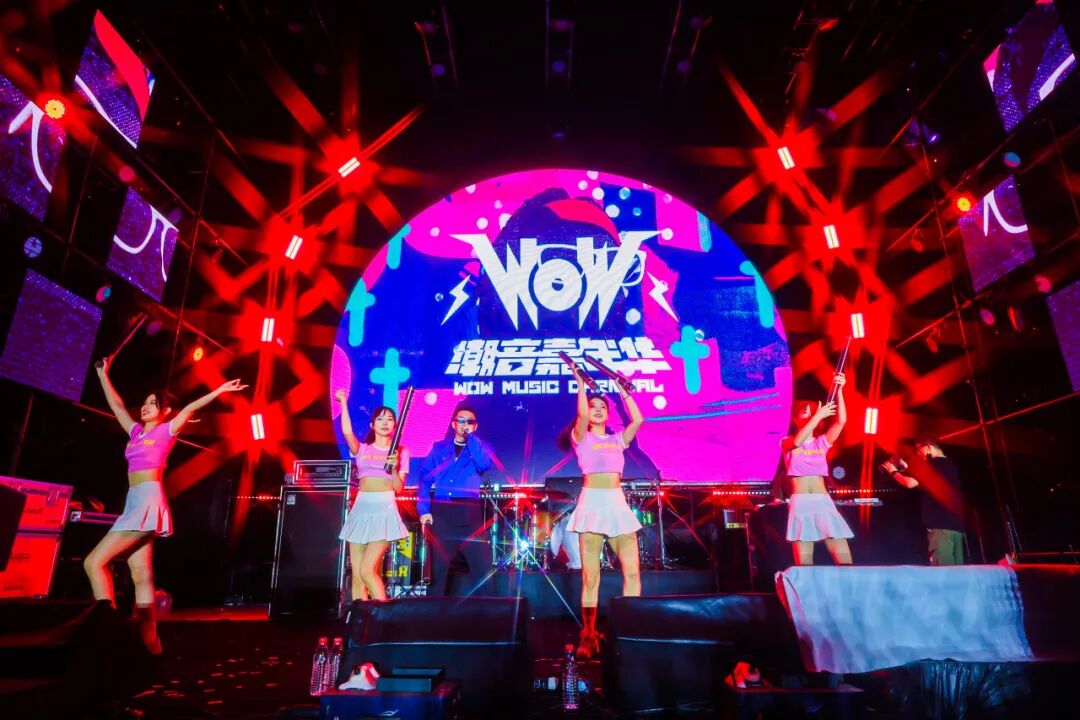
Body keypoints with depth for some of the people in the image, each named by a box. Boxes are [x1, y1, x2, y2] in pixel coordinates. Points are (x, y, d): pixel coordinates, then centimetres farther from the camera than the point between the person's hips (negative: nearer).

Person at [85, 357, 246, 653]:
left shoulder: (165, 431, 2)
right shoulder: (136, 431, 20)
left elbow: (191, 408, -8)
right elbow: (116, 404, 28)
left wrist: (220, 390, -15)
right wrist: (103, 374, 32)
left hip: (148, 502, -7)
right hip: (134, 504, 7)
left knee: (94, 562, -13)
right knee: (141, 577, 1)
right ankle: (148, 641, 0)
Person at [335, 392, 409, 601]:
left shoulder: (401, 452, 9)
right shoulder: (362, 449, 12)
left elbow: (399, 488, 3)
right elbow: (347, 432, -9)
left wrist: (394, 467, -14)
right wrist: (344, 403, -3)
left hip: (385, 510, -3)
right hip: (361, 509, 3)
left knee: (367, 571, -13)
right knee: (356, 574, 2)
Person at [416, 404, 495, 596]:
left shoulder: (481, 448, 12)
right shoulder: (439, 448, 14)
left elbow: (484, 465, -12)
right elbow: (425, 478, 7)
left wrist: (471, 436, -6)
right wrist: (423, 509, -5)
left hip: (469, 511, -1)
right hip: (440, 511, 1)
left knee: (482, 564, -5)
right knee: (438, 564, 5)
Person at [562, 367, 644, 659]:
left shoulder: (618, 439, 18)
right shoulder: (581, 437, 7)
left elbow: (638, 419, 5)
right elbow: (581, 416, -12)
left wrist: (624, 391, 12)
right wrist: (581, 384, -6)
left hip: (617, 503, 4)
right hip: (592, 503, -3)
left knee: (632, 572, -2)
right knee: (590, 577, -3)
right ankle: (588, 638, 5)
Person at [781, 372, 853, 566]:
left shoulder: (821, 442, 14)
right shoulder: (787, 443, 6)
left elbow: (841, 421, 0)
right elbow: (798, 441, -19)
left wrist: (839, 390, -10)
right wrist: (819, 415, -17)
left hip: (824, 502, 3)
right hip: (800, 504, -3)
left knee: (846, 561, -3)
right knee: (804, 565, -5)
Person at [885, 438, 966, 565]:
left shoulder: (934, 464, -8)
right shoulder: (950, 465, 19)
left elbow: (911, 483, -16)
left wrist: (894, 472, 1)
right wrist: (908, 469, 25)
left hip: (941, 525, -9)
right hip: (956, 526, 9)